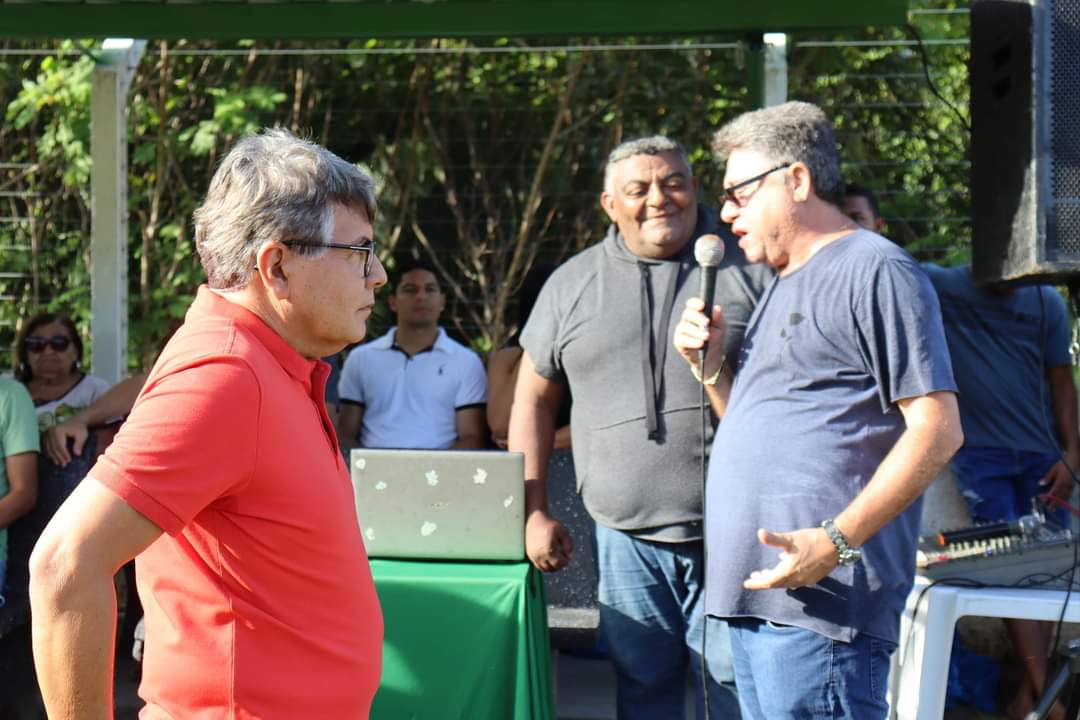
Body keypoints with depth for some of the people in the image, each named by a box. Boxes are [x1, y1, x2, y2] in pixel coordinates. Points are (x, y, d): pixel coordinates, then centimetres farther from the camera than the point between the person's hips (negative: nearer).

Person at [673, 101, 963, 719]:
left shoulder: (877, 271, -7)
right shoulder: (786, 287, 24)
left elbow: (938, 429, -14)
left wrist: (837, 541, -21)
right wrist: (709, 362, 11)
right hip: (760, 597, 10)